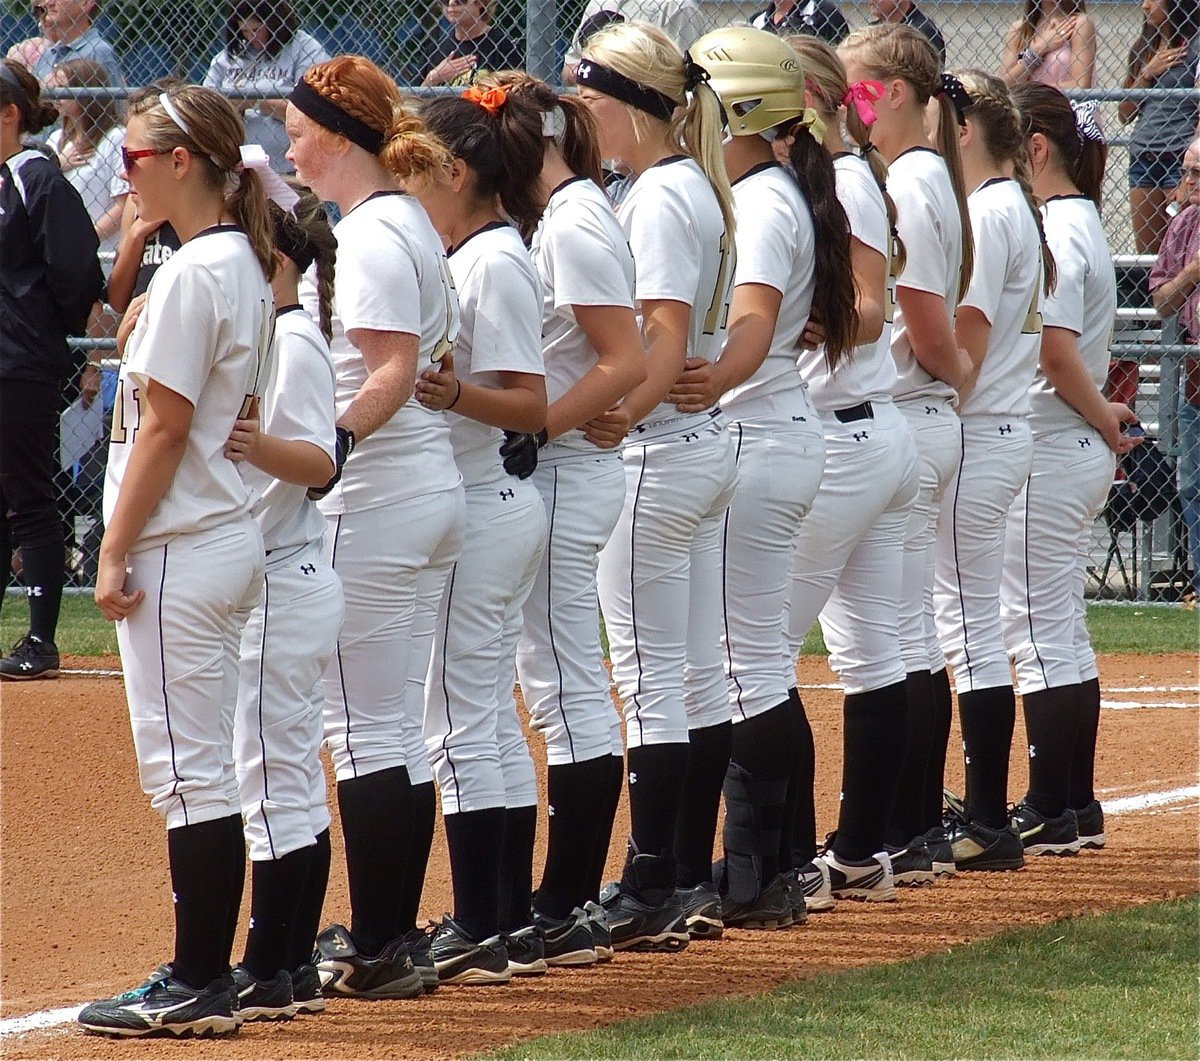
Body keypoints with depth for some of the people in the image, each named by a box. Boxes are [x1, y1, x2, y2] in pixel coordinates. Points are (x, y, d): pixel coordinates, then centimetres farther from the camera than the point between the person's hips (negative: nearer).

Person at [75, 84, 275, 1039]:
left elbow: (164, 426, -18)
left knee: (187, 770, -6)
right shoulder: (247, 268, 12)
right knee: (199, 770, 12)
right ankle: (204, 979, 15)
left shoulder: (195, 272, -16)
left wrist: (116, 552, -14)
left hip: (180, 550, -10)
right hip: (230, 538, 10)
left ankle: (196, 987, -5)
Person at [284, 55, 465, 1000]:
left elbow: (395, 368, -23)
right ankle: (396, 939, 15)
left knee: (362, 727, -6)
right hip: (433, 488, 10)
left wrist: (334, 445, -33)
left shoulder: (369, 235, -15)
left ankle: (375, 949, -5)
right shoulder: (413, 226, 14)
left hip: (374, 496, -10)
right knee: (397, 726, 12)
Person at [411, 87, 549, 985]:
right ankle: (508, 928, 17)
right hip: (499, 505, 11)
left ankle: (480, 935, -6)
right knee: (490, 718, 13)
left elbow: (531, 406, -20)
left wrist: (456, 393, -35)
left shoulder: (491, 264, -16)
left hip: (477, 513, -11)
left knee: (463, 723, -7)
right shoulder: (479, 255, 13)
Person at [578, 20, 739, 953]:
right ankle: (689, 876, 18)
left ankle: (651, 892, -5)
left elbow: (665, 347, -23)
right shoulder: (704, 190, 13)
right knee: (699, 671, 12)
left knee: (651, 677, -7)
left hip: (657, 449, -10)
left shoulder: (657, 199, -16)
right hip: (711, 446, 10)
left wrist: (607, 427, -29)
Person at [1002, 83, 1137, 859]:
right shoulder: (1082, 224, 14)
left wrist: (1102, 417, -10)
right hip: (1078, 455, 10)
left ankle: (1049, 815, -2)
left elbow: (1057, 356, -23)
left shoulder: (1053, 232, -17)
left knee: (1039, 633, -5)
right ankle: (1077, 807, 19)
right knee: (1063, 632, 14)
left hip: (1045, 452, -10)